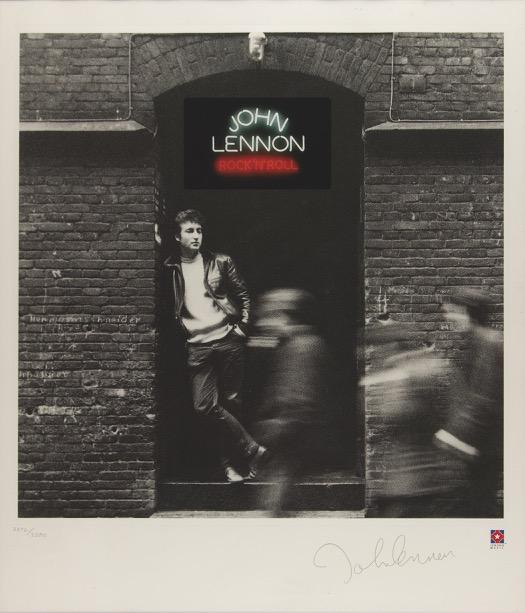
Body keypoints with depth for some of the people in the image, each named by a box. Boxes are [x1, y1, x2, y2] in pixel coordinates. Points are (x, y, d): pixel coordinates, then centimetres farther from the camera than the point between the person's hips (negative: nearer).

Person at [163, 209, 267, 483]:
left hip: (228, 340, 1)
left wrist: (242, 326, 1)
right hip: (198, 347, 0)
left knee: (231, 401, 3)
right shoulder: (169, 270, 5)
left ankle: (228, 462, 16)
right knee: (205, 405, -11)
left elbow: (244, 295, 10)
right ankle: (252, 449, 0)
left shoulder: (221, 262, 7)